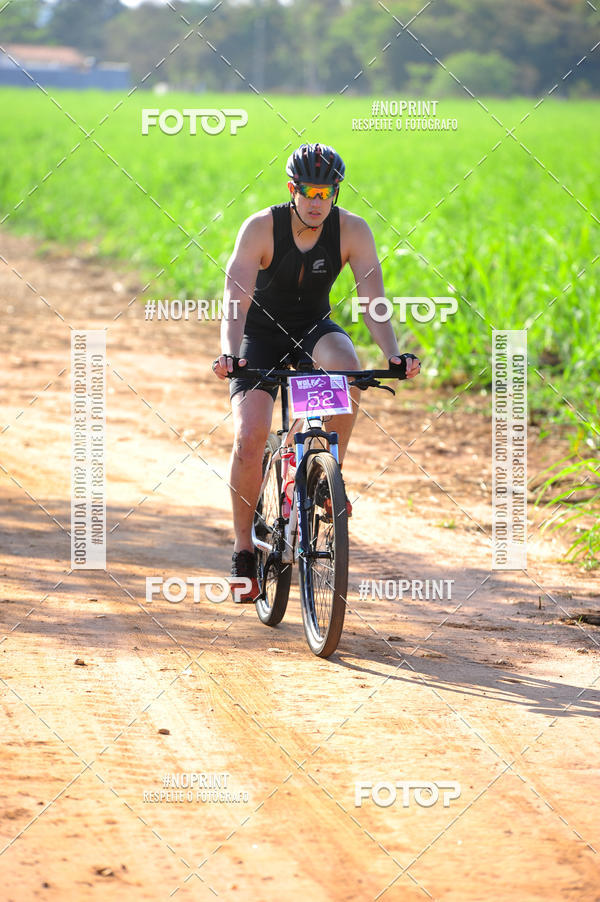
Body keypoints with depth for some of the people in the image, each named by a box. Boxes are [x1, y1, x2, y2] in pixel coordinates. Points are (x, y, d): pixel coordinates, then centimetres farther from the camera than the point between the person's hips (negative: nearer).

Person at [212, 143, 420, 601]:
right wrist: (229, 354, -49)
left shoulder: (352, 230, -18)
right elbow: (236, 300, -32)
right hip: (262, 336, -1)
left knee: (346, 364, -35)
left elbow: (373, 297, -24)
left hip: (314, 328, 1)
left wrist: (393, 354, -40)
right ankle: (244, 550, -3)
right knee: (250, 437, -19)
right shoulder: (261, 228, -23)